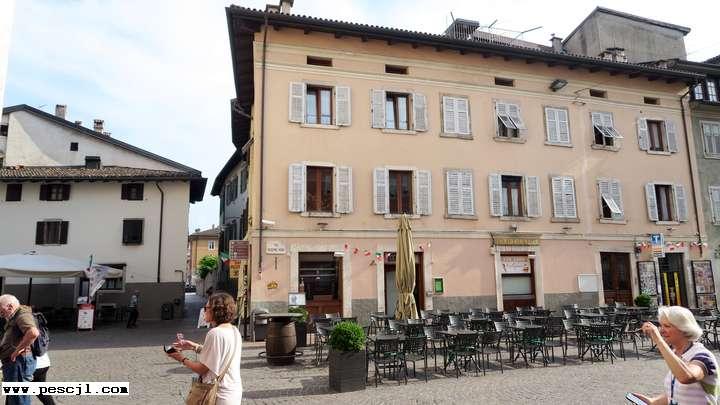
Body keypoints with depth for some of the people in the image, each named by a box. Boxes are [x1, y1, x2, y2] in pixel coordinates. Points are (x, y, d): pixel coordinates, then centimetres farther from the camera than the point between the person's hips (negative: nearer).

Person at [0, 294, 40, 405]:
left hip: (18, 362, -11)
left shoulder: (22, 315, -16)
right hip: (12, 363, 11)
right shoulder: (14, 318, 19)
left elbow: (33, 333, -36)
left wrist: (18, 350, -25)